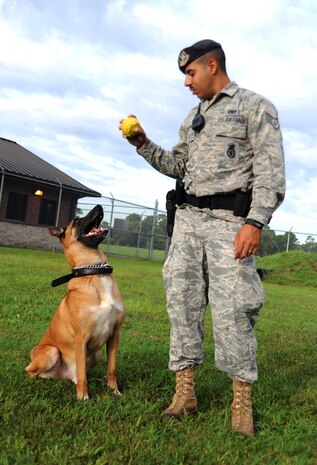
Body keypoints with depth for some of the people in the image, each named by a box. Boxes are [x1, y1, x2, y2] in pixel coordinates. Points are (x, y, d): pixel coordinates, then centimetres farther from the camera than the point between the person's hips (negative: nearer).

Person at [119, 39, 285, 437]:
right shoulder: (193, 117, 21)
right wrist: (143, 144, 13)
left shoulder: (255, 106, 0)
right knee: (182, 301, 1)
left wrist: (255, 222, -19)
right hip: (188, 216, 7)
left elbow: (271, 170, -9)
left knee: (231, 309, -9)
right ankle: (184, 391, 9)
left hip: (230, 220, -7)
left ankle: (242, 401, 5)